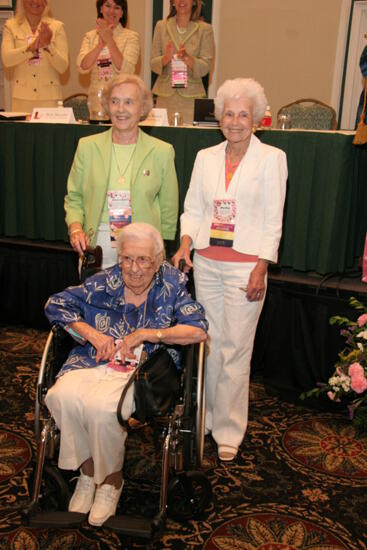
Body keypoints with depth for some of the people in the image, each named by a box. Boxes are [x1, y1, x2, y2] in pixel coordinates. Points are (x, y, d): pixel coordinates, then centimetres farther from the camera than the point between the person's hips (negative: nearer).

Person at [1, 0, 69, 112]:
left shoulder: (57, 26, 4)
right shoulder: (11, 25, 7)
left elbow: (62, 67, -4)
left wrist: (48, 45, -20)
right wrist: (31, 47, -22)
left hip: (49, 97, 0)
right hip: (21, 98, 0)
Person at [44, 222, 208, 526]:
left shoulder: (172, 284, 2)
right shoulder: (104, 282, 7)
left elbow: (199, 331, -8)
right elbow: (56, 304, 11)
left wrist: (146, 334, -14)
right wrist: (91, 333, -4)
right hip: (92, 361, 3)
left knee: (100, 406, -31)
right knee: (63, 396, -28)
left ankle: (111, 481, -2)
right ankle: (88, 471, -2)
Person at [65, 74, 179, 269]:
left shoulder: (162, 152, 1)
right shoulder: (87, 147, 6)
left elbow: (169, 209, 6)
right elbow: (73, 197, 12)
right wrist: (75, 227, -6)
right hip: (96, 248, 1)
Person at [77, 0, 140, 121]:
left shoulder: (131, 37, 0)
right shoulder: (90, 36, 9)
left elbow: (126, 70, -14)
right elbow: (83, 67, -5)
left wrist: (109, 40, -14)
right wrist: (101, 43, -14)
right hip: (97, 99, 3)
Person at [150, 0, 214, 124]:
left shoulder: (205, 29, 3)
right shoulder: (161, 26, 9)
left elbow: (205, 67, -3)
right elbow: (153, 64, 6)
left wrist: (188, 58, -22)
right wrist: (166, 58, -15)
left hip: (191, 97, -1)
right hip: (165, 96, 2)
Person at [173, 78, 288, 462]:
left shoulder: (271, 158, -1)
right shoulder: (205, 157, 10)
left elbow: (273, 219, -4)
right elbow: (193, 209, 12)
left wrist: (261, 268, -11)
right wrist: (185, 243, -6)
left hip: (245, 266, -4)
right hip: (206, 263, 4)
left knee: (235, 350, -1)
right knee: (208, 343, 11)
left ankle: (228, 431, 14)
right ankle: (205, 419, 27)